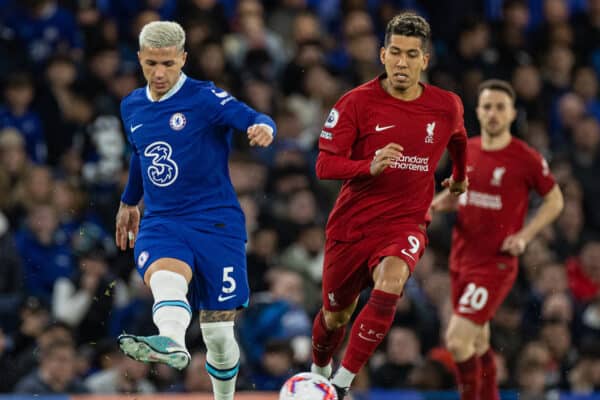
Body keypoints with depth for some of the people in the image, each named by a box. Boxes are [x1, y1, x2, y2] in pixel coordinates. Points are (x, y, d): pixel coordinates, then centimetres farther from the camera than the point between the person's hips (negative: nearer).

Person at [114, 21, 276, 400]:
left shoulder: (204, 98, -5)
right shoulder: (132, 107, 12)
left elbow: (254, 119, -21)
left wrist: (263, 127, -44)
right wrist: (129, 202, 43)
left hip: (216, 224, -3)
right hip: (161, 224, 3)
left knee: (218, 330, -2)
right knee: (166, 281, -33)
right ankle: (172, 344, -63)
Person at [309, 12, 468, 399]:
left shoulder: (447, 107, -2)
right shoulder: (357, 102, -10)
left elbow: (458, 139, 23)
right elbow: (325, 165, -14)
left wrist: (460, 177, 38)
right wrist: (371, 165, -31)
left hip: (405, 223, 0)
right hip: (351, 224, 0)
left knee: (389, 286, -31)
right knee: (335, 316, 12)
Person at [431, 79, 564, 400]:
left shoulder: (526, 158, -10)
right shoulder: (465, 151, 5)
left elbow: (555, 200, 1)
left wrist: (524, 236, -11)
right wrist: (439, 203, -1)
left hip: (496, 262, -6)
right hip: (462, 258, 6)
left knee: (457, 341, -16)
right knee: (478, 344, 16)